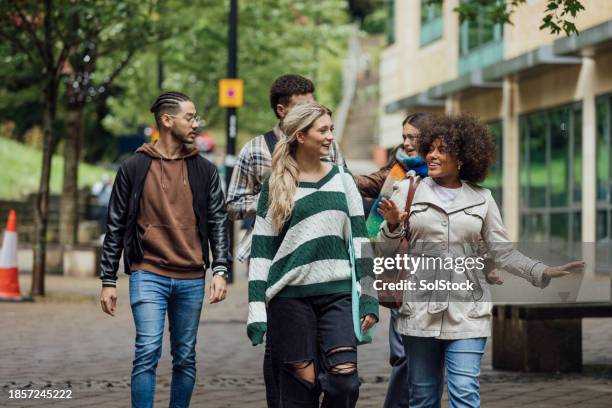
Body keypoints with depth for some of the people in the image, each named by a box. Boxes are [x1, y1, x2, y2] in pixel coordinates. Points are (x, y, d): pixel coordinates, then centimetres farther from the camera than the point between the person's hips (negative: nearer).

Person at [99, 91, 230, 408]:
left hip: (191, 279, 3)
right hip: (148, 275, -3)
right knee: (148, 352, -13)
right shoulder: (134, 168, 2)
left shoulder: (204, 171, 8)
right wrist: (108, 281, 3)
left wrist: (220, 270, -4)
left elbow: (218, 222, 9)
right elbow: (115, 227, 5)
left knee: (185, 358, 8)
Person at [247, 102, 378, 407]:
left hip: (338, 293, 2)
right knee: (301, 381, 0)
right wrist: (256, 309, -3)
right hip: (291, 294, -2)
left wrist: (369, 299, 3)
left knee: (344, 375, -12)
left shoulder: (342, 180, 9)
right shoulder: (275, 186, 4)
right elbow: (261, 250, 3)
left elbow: (359, 241, 9)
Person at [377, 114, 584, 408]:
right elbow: (386, 251, 5)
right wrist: (392, 226, -16)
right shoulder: (409, 192, 5)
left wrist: (543, 272, -6)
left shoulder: (481, 199, 7)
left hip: (467, 314, 0)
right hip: (419, 312, 1)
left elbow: (503, 253, 7)